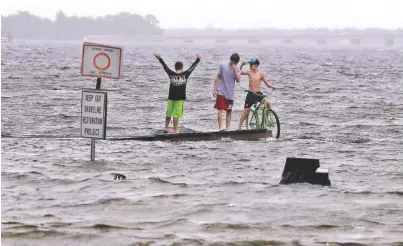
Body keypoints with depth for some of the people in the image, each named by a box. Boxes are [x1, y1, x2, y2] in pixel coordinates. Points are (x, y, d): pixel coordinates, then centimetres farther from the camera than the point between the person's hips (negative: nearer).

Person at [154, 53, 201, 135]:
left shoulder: (171, 74, -3)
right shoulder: (185, 74, -7)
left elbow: (165, 66, 11)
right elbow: (192, 67, 4)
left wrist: (160, 59, 24)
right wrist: (198, 59, 16)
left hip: (171, 97, 2)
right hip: (180, 98, -2)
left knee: (168, 114, 15)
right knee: (176, 115, -2)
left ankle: (166, 128, 22)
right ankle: (175, 130, 0)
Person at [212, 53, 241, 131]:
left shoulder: (237, 69, 5)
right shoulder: (223, 66, -1)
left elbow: (238, 80, -10)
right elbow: (217, 78, 3)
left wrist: (235, 70, -19)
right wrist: (214, 89, -2)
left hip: (230, 93, 3)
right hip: (221, 92, -3)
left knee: (229, 111, 9)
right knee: (220, 109, -15)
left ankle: (227, 128, 17)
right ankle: (220, 128, -21)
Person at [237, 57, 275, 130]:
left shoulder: (261, 73, -3)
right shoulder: (249, 73, 3)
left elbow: (267, 83, -1)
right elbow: (240, 72, 7)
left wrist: (271, 86, -21)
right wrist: (241, 65, -7)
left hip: (258, 94, -1)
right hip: (250, 94, 1)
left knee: (268, 102, -25)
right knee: (246, 112, 1)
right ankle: (239, 127, 11)